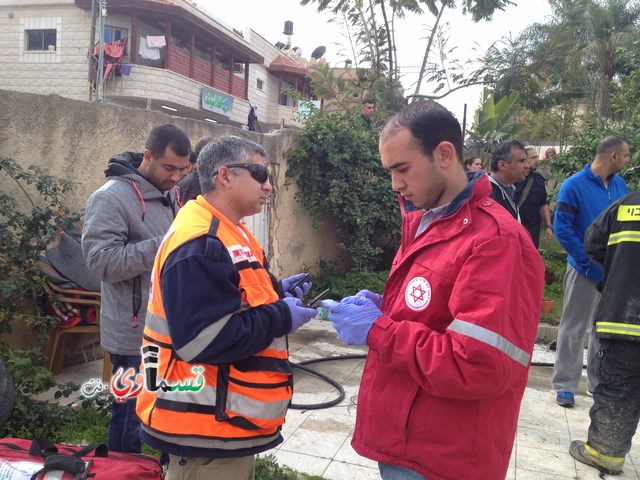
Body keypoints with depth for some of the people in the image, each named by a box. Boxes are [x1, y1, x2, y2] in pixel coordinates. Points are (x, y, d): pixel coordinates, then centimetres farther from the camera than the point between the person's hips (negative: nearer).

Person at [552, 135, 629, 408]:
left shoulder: (619, 184, 5)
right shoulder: (574, 186, -13)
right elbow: (562, 228, -16)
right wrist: (588, 260, -19)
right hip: (585, 270, -6)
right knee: (574, 330, 5)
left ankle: (600, 381, 31)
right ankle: (564, 385, 17)